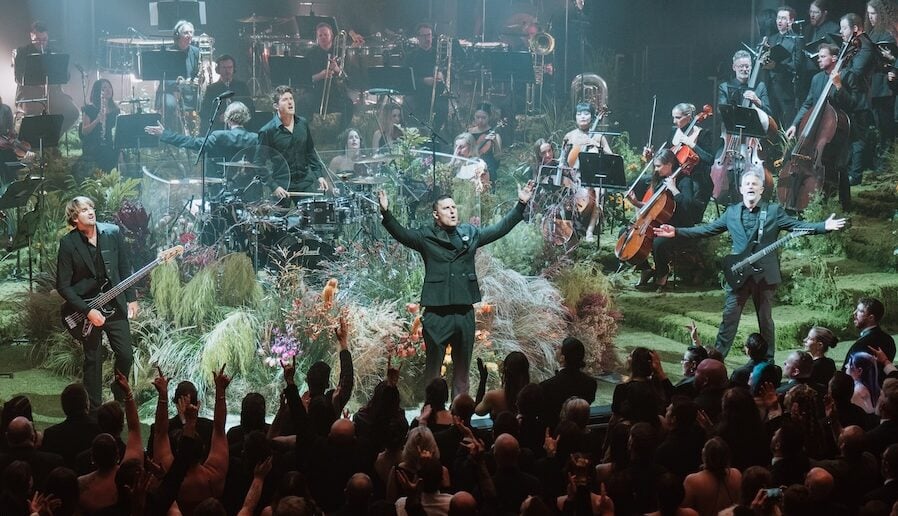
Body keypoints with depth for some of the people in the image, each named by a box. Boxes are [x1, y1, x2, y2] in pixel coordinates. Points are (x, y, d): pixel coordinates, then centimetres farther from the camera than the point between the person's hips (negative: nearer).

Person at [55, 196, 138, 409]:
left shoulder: (113, 233, -2)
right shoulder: (68, 244, -12)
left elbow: (125, 268, 8)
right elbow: (63, 286, -10)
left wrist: (131, 298, 4)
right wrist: (87, 311, -16)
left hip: (116, 305, 3)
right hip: (85, 308, -3)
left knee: (126, 356, 3)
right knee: (93, 361, 3)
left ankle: (120, 398, 27)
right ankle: (94, 410, 14)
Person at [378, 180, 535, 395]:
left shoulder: (470, 233, 11)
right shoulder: (426, 237, 0)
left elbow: (500, 228, 17)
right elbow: (401, 234, -13)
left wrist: (521, 205, 13)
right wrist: (386, 213, -30)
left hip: (465, 311, 4)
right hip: (436, 313, -4)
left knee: (462, 366, 11)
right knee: (433, 364, 0)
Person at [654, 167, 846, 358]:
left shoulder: (774, 211, 2)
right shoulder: (731, 212, 10)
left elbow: (798, 226, -5)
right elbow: (706, 229, 13)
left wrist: (824, 226, -21)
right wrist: (677, 232, 6)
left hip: (764, 274, -2)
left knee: (765, 320, 6)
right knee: (729, 318, -1)